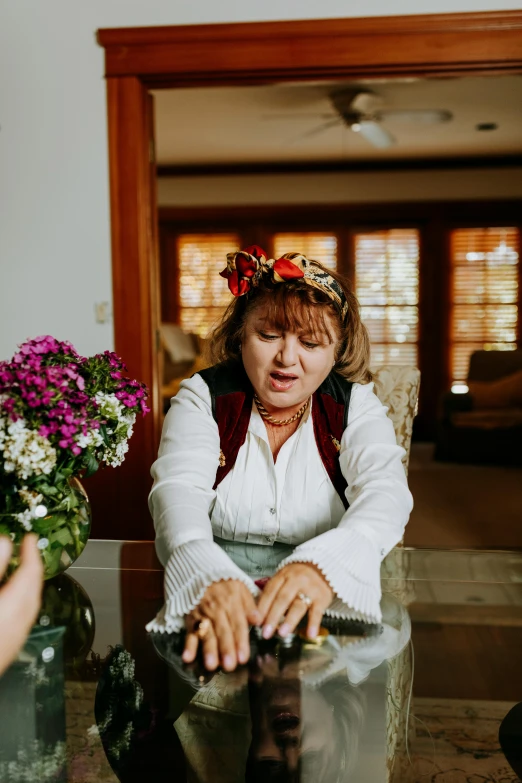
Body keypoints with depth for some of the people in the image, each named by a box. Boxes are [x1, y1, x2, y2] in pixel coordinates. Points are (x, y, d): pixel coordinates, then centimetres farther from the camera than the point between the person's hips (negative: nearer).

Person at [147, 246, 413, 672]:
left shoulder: (354, 403, 1)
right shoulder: (204, 395, -1)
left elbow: (385, 494, -15)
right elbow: (179, 489, -16)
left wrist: (322, 565, -38)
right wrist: (209, 576, -39)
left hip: (327, 609, 0)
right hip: (215, 592, 1)